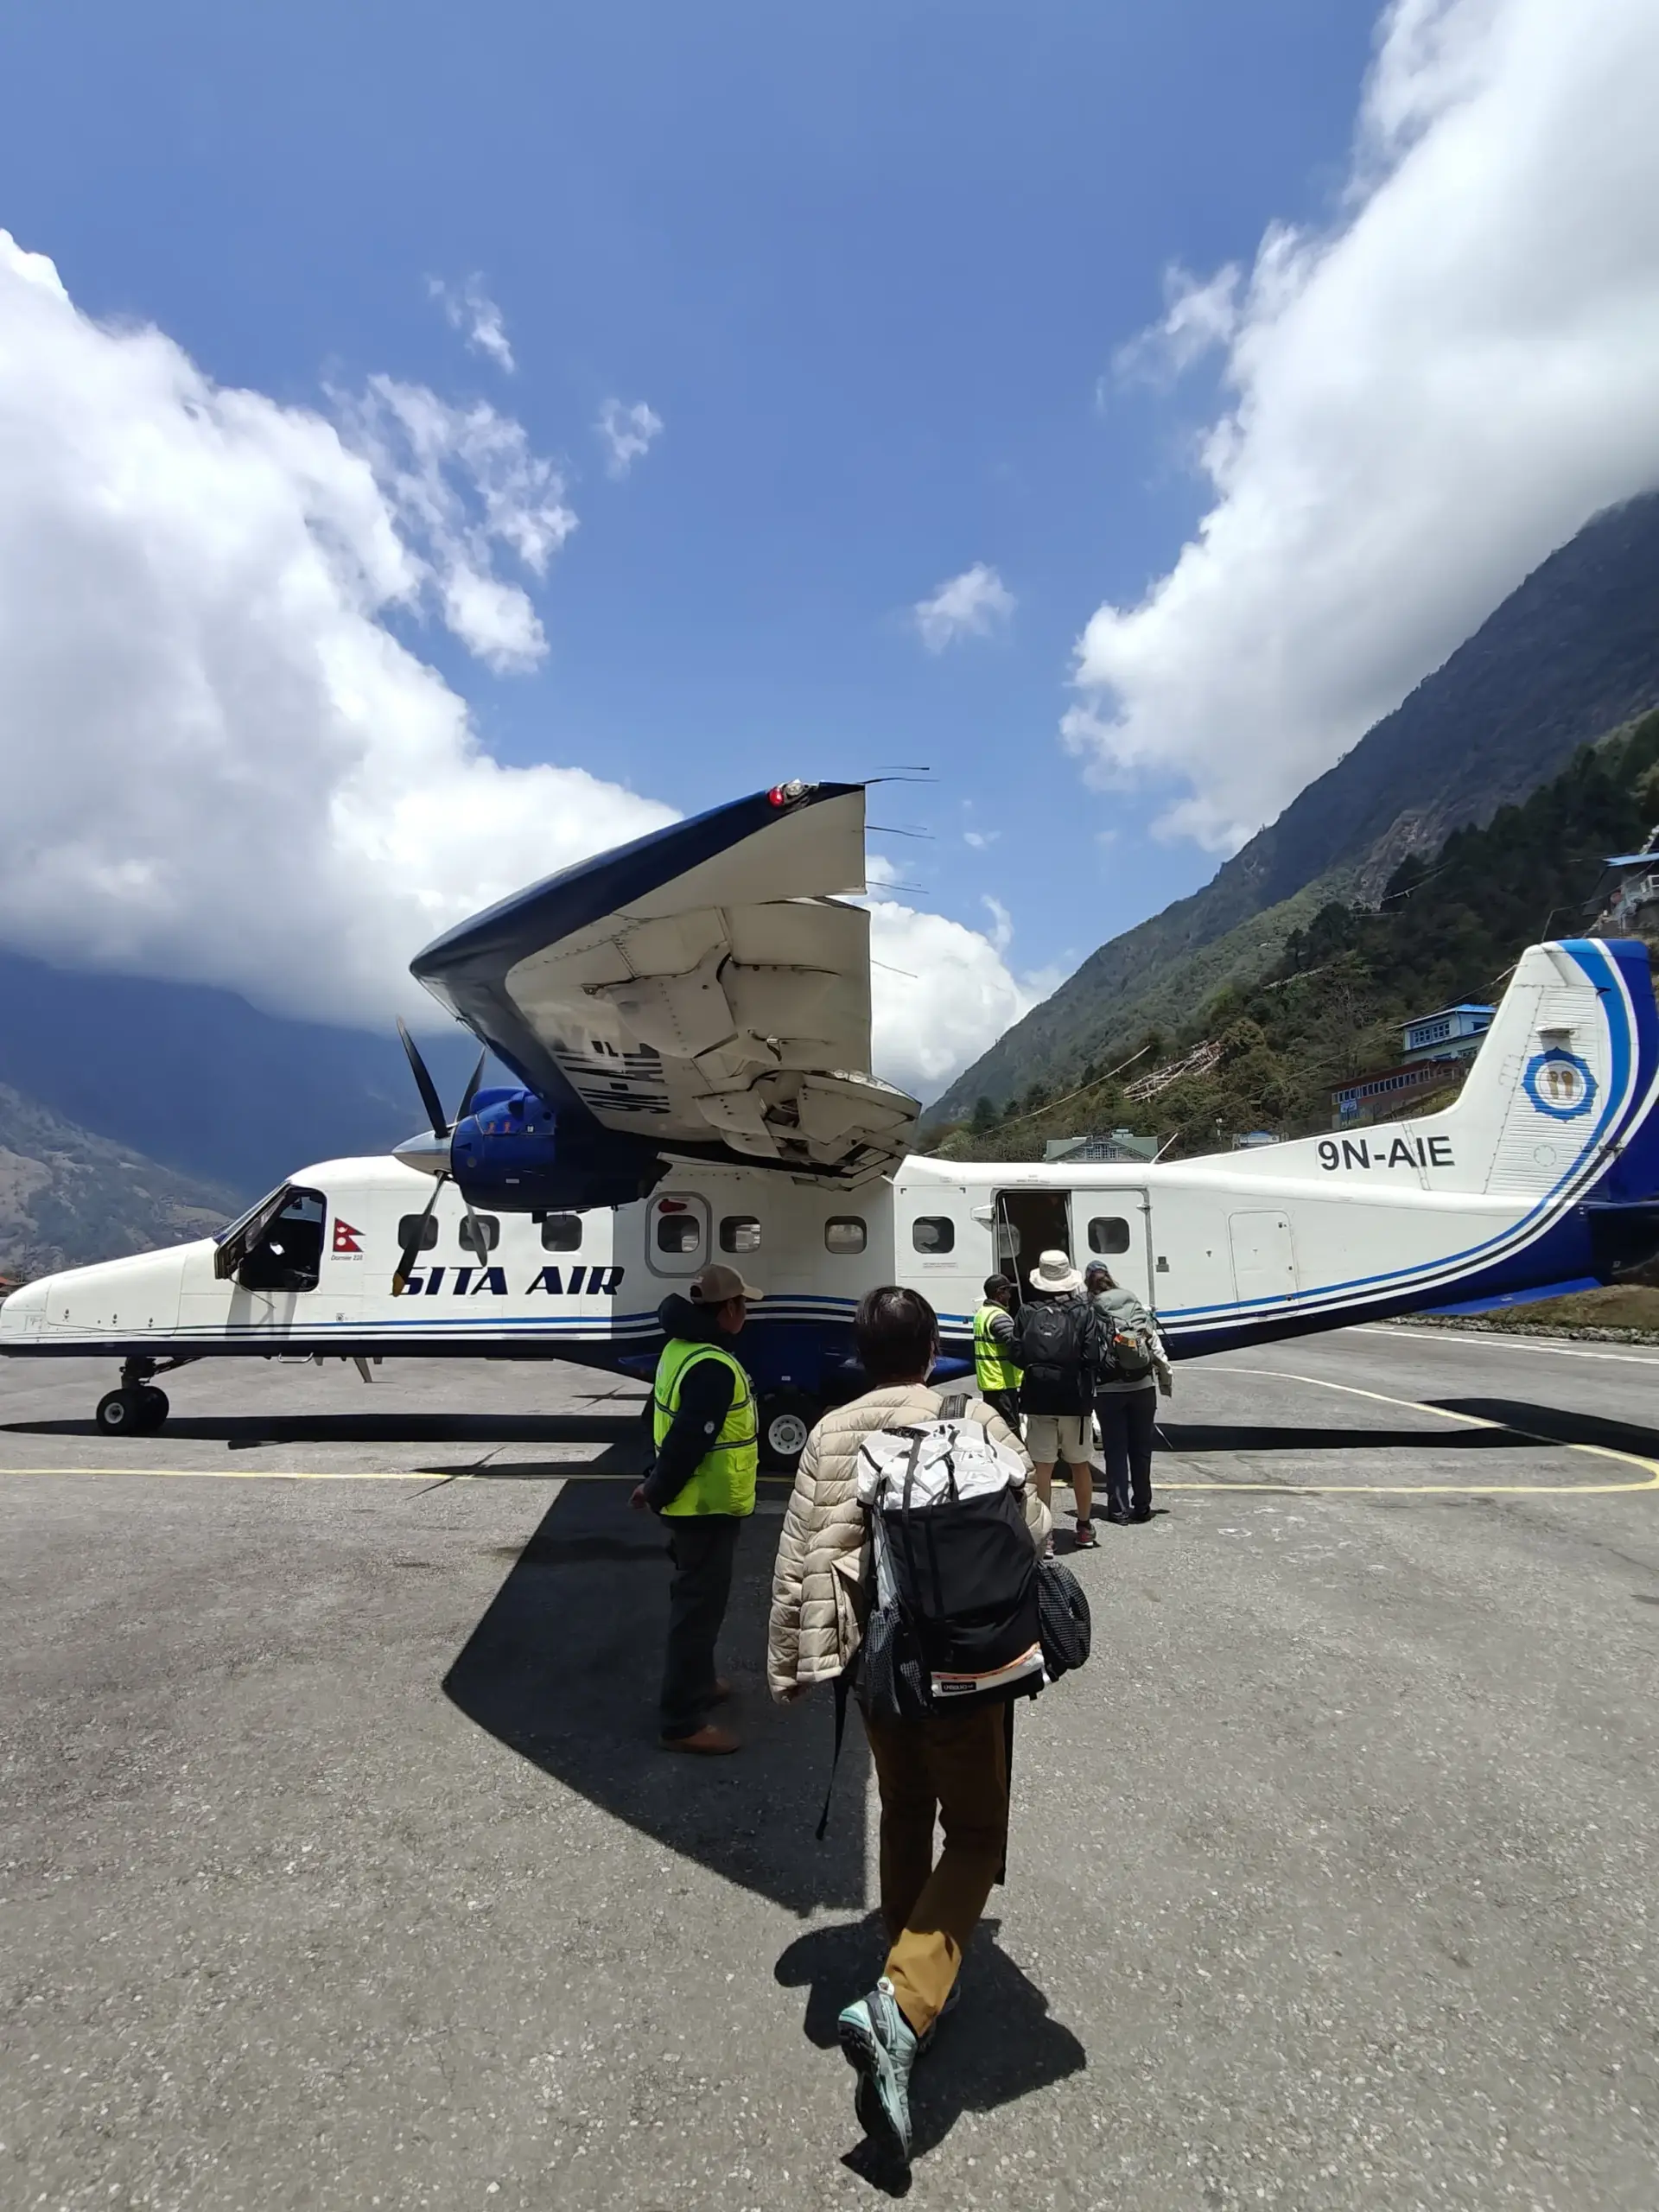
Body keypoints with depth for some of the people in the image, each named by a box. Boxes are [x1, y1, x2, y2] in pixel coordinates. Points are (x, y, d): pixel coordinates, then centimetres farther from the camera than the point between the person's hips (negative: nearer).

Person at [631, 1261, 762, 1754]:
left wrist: (657, 1486, 17)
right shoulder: (714, 1368, -28)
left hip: (693, 1503, 10)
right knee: (699, 1606, 1)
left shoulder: (682, 1347, 6)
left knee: (696, 1598, 24)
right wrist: (658, 1491, -14)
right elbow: (688, 1443, -28)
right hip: (708, 1506, -10)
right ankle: (683, 1722, 12)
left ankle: (698, 1683, 41)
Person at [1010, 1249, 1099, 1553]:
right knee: (1080, 1465, 18)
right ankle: (1084, 1528, 32)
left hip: (1038, 1400, 0)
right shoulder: (1084, 1311, -7)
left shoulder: (1027, 1312, -3)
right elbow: (1091, 1356, -12)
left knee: (1042, 1469, 5)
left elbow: (1017, 1356, -6)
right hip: (1074, 1400, 0)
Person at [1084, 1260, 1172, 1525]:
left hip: (1109, 1390, -2)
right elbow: (1156, 1345, 2)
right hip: (1143, 1386, 3)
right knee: (1141, 1448, 13)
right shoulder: (1135, 1306, 2)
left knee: (1115, 1450, 7)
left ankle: (1119, 1509, 9)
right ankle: (1142, 1507, 21)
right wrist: (1166, 1380, 9)